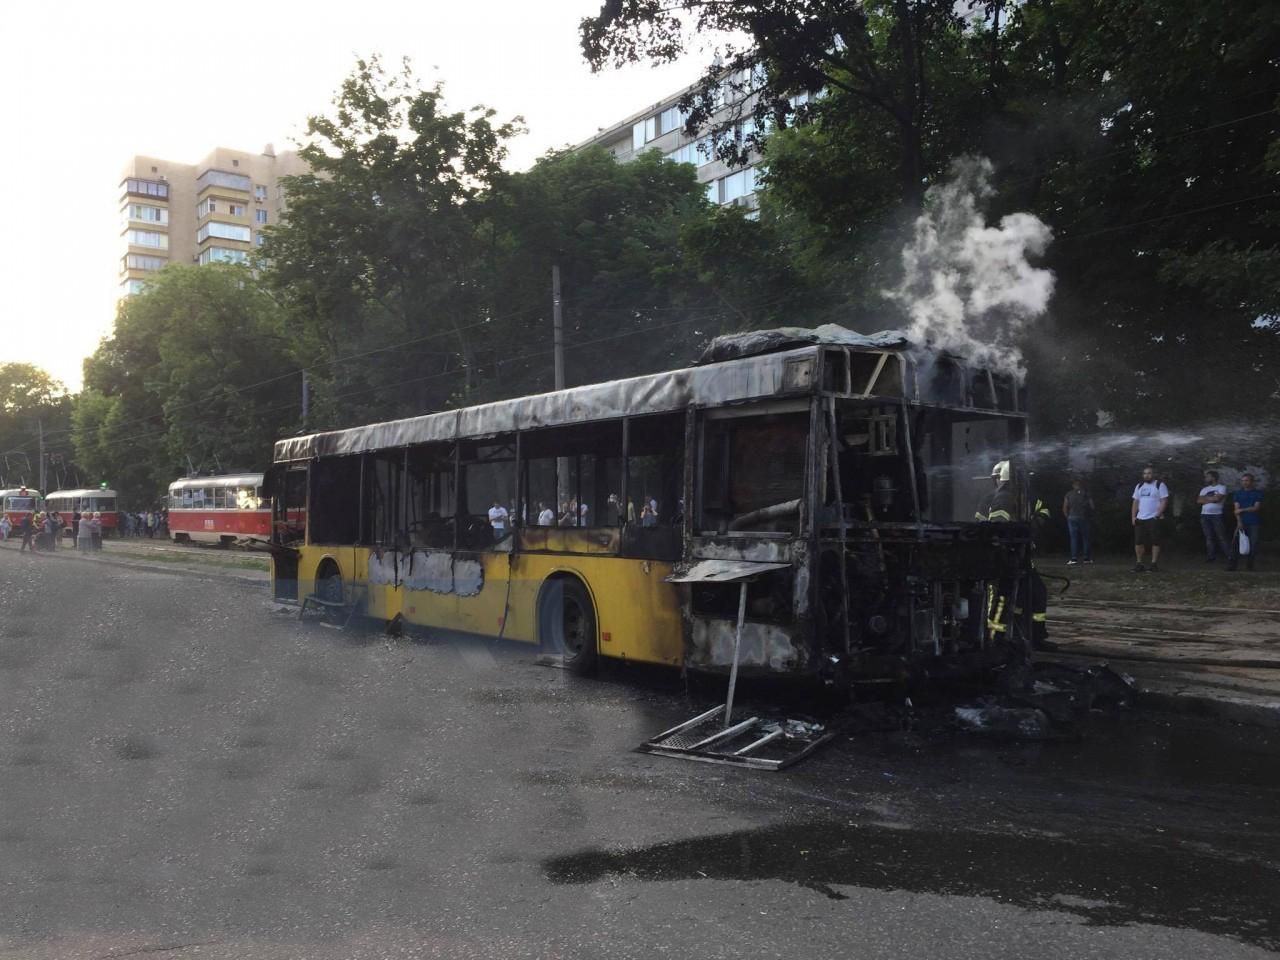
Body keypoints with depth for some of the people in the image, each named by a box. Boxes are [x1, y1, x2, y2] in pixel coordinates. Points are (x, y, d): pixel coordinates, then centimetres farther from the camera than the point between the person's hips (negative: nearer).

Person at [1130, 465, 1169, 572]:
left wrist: (1158, 515, -19)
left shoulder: (1160, 485, -3)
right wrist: (1133, 517, 6)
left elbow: (1164, 501, -9)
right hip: (1140, 519, 6)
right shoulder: (1139, 486, 15)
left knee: (1155, 542, -3)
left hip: (1154, 519, -5)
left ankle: (1154, 564, 1)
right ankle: (1140, 563, 9)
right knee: (1138, 542, 3)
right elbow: (1135, 502, 16)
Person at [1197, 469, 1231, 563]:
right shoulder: (1204, 489, 15)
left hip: (1217, 515, -5)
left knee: (1221, 537, -4)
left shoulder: (1221, 487, -1)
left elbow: (1217, 498, -15)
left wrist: (1205, 498, -1)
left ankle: (1229, 556, 1)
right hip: (1204, 515, 5)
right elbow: (1199, 500, 3)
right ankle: (1211, 556, 8)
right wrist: (1212, 499, -6)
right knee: (1208, 537, 5)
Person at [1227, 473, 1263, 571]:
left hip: (1255, 523, -1)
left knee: (1253, 545, -3)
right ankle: (1232, 564, -11)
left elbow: (1256, 508, -8)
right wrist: (1239, 521, -13)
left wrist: (1242, 510, -14)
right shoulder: (1237, 494, 8)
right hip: (1242, 522, 1)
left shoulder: (1258, 493, 3)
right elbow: (1236, 509, -1)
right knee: (1235, 543, -11)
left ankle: (1249, 565, 8)